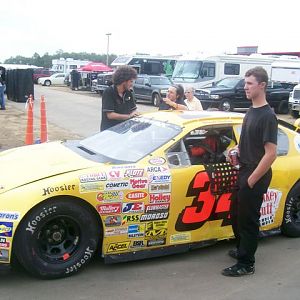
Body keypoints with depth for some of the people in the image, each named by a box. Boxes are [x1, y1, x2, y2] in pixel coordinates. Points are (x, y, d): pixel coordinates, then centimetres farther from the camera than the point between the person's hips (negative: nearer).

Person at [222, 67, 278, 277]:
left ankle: (246, 265, 15)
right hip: (244, 171, 9)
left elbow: (271, 153, -22)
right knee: (236, 214, 19)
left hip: (256, 176, -9)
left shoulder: (267, 116, -19)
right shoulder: (251, 111, 8)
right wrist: (238, 149, 5)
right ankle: (242, 249, 39)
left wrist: (252, 179, -20)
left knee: (248, 219, 1)